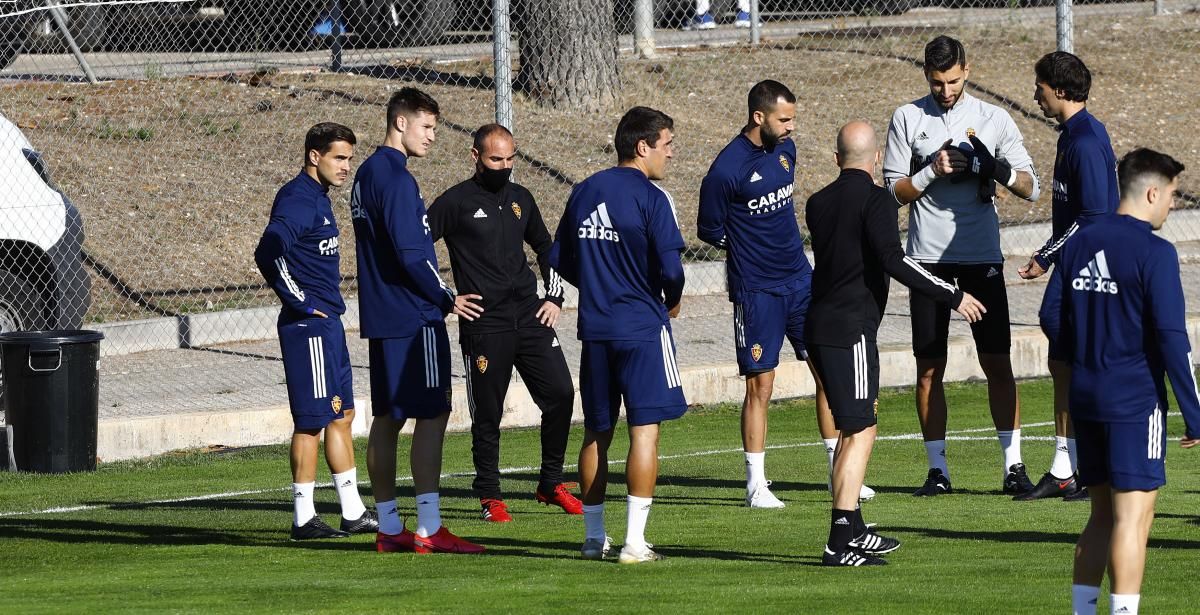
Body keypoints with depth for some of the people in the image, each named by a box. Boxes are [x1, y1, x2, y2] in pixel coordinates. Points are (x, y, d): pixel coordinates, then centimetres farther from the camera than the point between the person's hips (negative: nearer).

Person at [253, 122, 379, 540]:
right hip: (308, 327, -10)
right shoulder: (298, 199, -16)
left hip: (328, 323, 10)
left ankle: (353, 513, 19)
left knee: (341, 415, 13)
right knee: (312, 419, -6)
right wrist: (301, 303, -20)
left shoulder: (318, 199, 15)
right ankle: (303, 519, -2)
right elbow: (269, 254, -28)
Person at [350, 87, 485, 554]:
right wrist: (446, 299, -9)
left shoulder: (367, 174, 16)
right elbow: (409, 253, -21)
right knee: (432, 414, -9)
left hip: (380, 317, 10)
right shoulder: (396, 178, -15)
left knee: (387, 418, 10)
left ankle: (388, 528, 13)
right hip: (413, 318, -10)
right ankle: (428, 529, -13)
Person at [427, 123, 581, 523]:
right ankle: (489, 498, 9)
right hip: (484, 325, -5)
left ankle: (551, 483, 10)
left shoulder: (520, 198, 14)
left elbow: (545, 247, 28)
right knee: (488, 413, -1)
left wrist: (554, 297, 16)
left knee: (560, 393, -3)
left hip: (530, 316, 5)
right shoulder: (455, 203, -3)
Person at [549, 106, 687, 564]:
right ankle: (635, 541, -8)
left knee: (597, 432, 14)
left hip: (594, 327, 6)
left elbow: (559, 258, 13)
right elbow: (670, 268, -16)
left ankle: (594, 536, 19)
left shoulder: (583, 193, 8)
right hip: (643, 328, -6)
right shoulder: (650, 198, -11)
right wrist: (672, 301, 4)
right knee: (645, 428, -3)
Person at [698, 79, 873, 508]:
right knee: (759, 385, -3)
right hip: (757, 291, -7)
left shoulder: (785, 148, 6)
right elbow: (709, 231, -5)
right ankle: (756, 484, 5)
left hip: (800, 279, 7)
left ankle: (840, 472, 14)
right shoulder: (727, 170, -16)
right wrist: (748, 249, 5)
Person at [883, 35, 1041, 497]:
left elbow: (1030, 188, 4)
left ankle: (1013, 464, 0)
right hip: (930, 258, 0)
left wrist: (995, 168, -16)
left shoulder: (994, 120, 5)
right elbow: (893, 191, 4)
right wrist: (932, 171, -13)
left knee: (998, 362, -3)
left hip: (982, 256, 0)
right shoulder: (907, 119, 5)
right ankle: (937, 469, 6)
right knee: (929, 367, 1)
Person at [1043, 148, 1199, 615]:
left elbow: (1054, 320, 12)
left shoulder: (1079, 244, 8)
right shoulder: (1154, 253, -12)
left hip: (1085, 397, 7)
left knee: (1103, 513, 16)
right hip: (1136, 400, -7)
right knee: (1133, 514, -6)